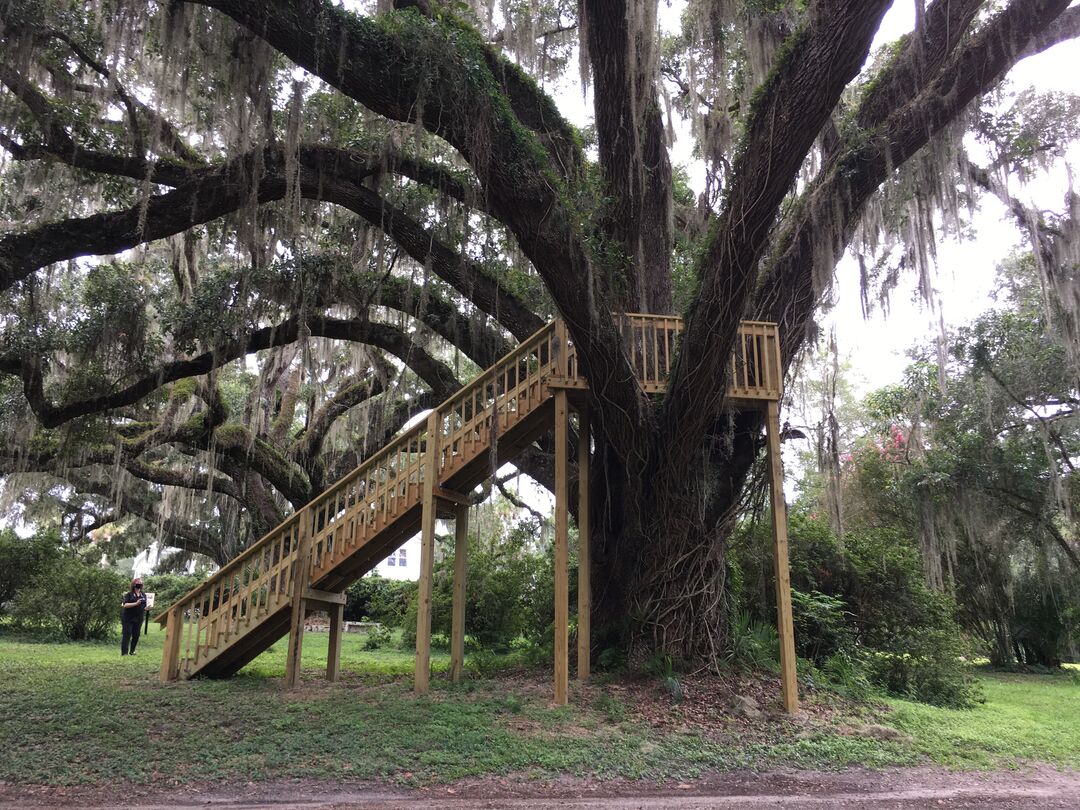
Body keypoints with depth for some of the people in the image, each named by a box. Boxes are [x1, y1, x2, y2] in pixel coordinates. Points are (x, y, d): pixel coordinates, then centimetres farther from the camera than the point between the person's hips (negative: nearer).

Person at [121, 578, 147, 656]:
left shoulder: (143, 595, 11)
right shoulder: (129, 594, -3)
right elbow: (125, 605, -14)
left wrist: (146, 608, -7)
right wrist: (136, 603, -24)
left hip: (138, 619, 4)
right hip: (128, 618, -4)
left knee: (136, 636, 6)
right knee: (127, 635, -5)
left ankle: (132, 651, 19)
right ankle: (124, 652, -1)